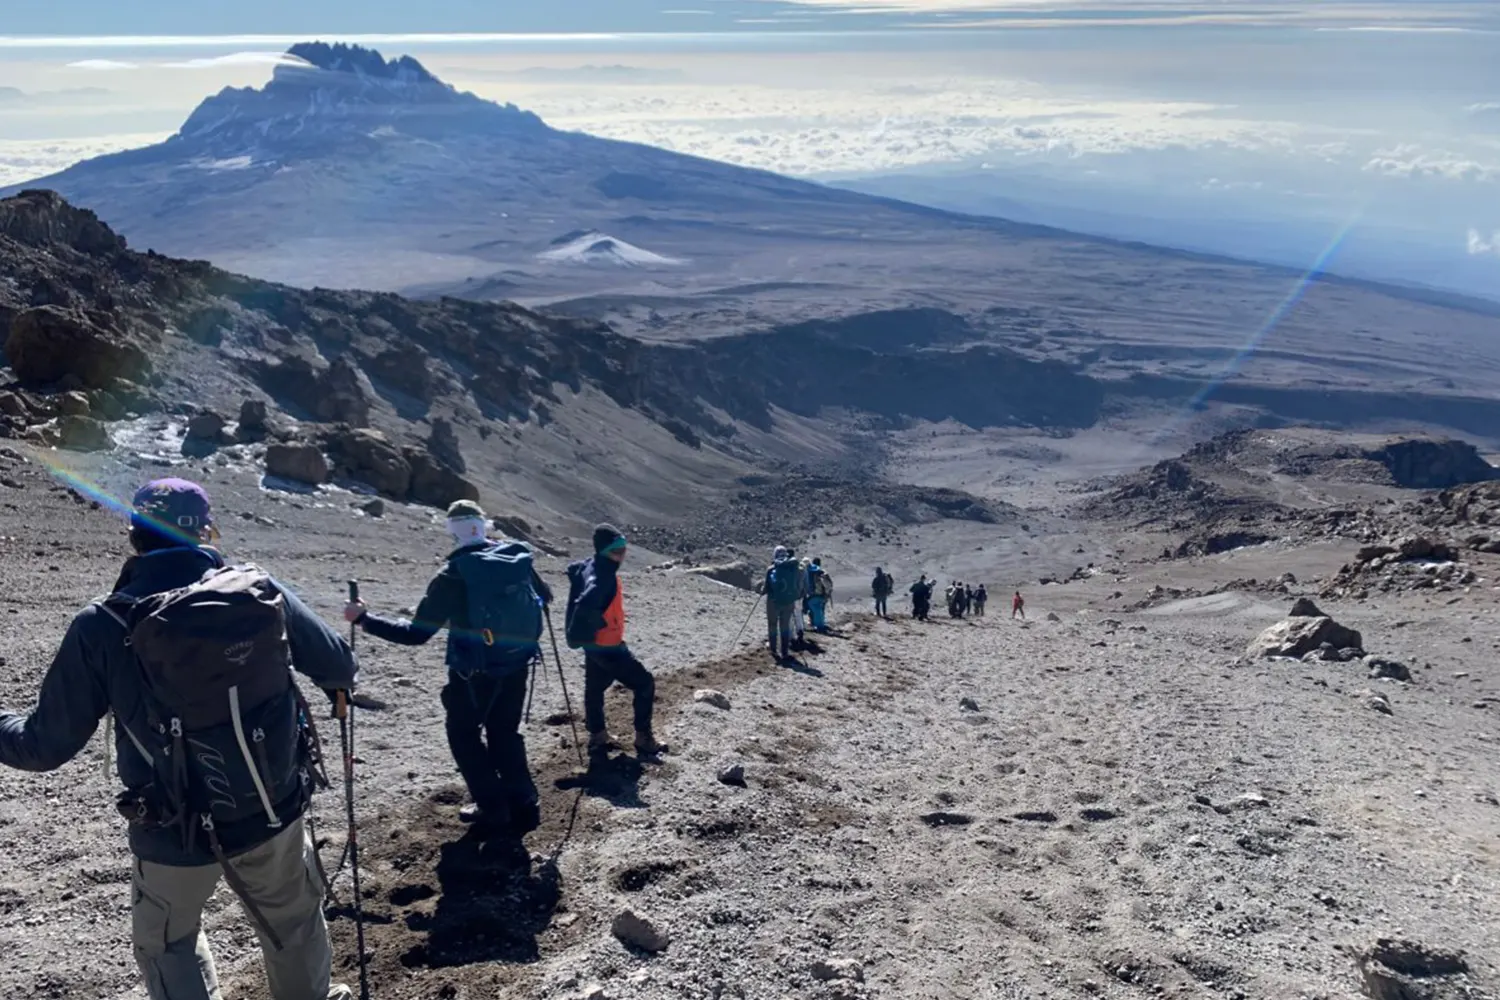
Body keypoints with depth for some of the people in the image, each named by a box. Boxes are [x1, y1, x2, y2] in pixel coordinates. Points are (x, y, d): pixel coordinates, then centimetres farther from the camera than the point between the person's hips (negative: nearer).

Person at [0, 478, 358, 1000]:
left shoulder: (102, 626, -17)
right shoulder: (261, 590, -12)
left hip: (174, 835, -1)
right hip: (275, 814, 2)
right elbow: (339, 667, 1)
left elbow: (46, 744, -8)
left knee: (167, 941, 27)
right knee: (295, 923, 27)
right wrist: (336, 679, 25)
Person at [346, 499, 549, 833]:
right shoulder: (518, 557, -4)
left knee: (464, 734, 18)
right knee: (505, 733, 21)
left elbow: (416, 633, -18)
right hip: (516, 666, 5)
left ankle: (493, 808, 17)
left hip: (473, 674, -4)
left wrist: (364, 618, -12)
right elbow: (545, 597, 14)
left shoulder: (453, 574, -18)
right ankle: (523, 806, 19)